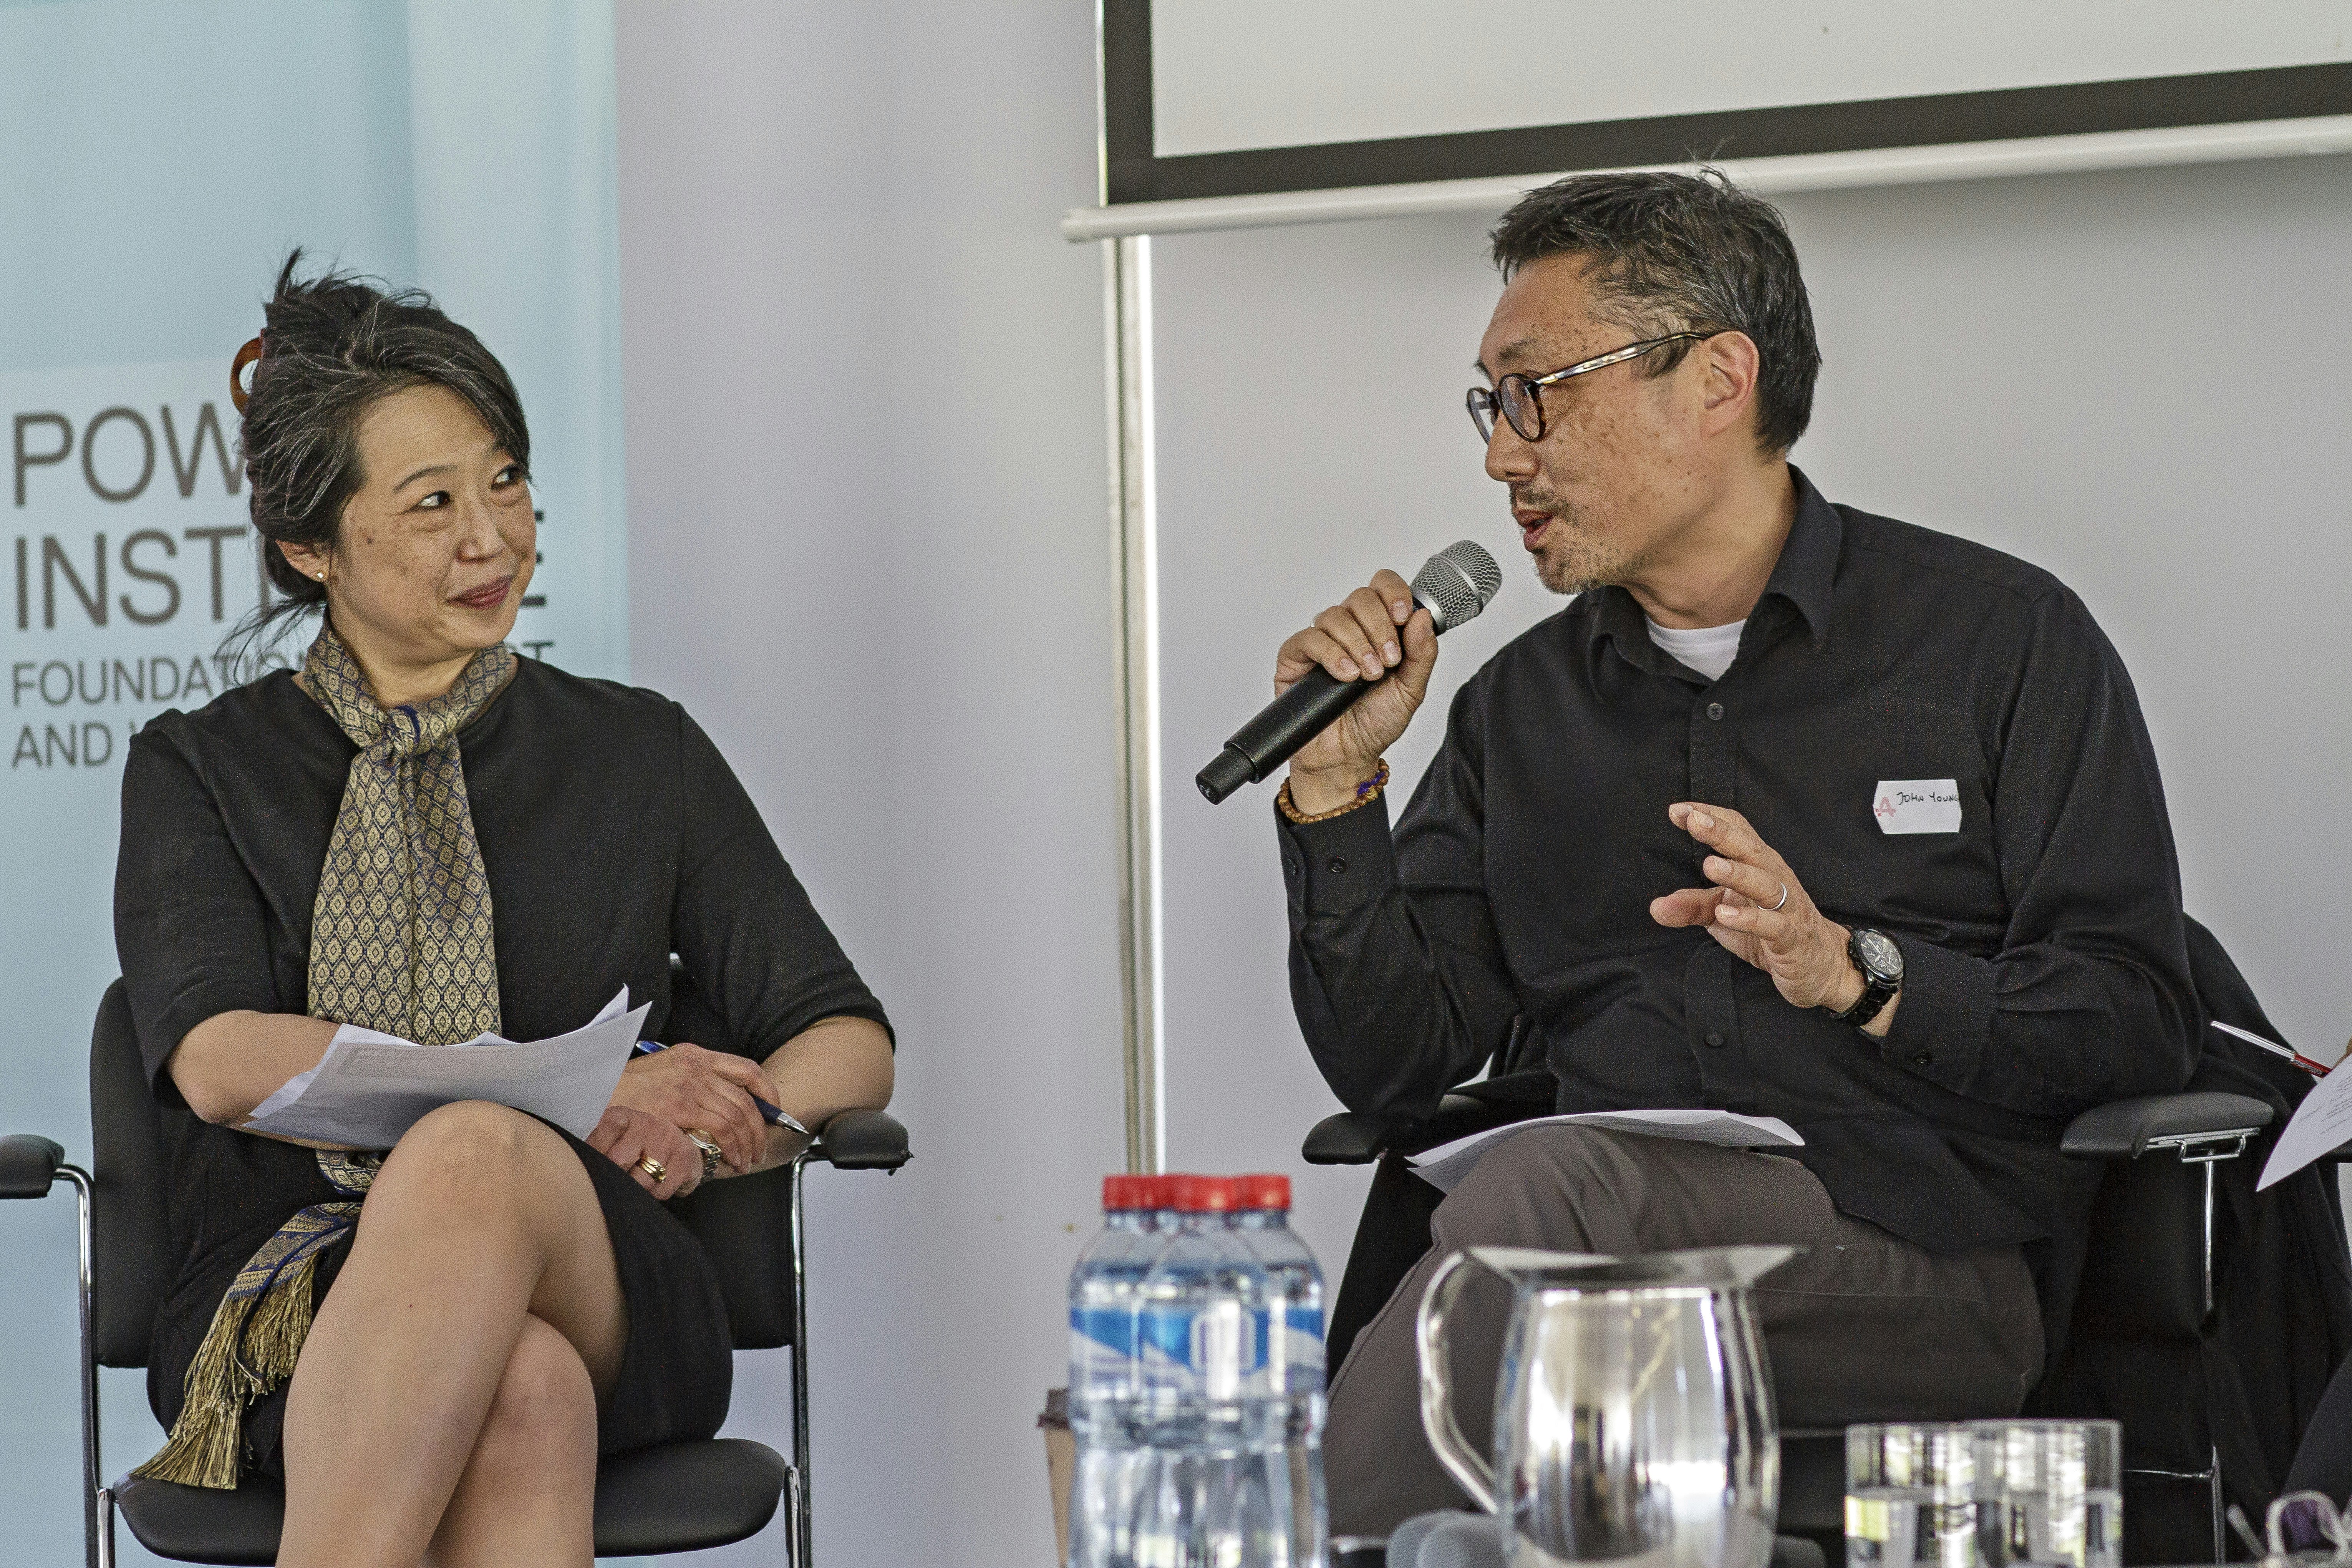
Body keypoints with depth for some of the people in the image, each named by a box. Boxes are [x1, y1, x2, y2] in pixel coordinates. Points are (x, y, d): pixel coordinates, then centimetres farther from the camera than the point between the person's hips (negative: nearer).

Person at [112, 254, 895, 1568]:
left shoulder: (639, 755, 20)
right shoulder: (203, 772, 15)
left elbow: (850, 1044, 17)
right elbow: (221, 1062, -3)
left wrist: (732, 1123, -8)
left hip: (593, 1290, 1)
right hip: (286, 1306, -1)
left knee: (475, 1159, -39)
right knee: (524, 1396, -40)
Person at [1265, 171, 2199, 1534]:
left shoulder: (2004, 639, 8)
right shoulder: (1521, 707, 22)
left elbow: (2137, 1024, -1)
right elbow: (1395, 1069, 16)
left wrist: (1856, 973, -16)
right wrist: (1337, 784, 5)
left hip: (1928, 1269, -3)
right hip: (1604, 1268, 3)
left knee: (1555, 1183, -33)